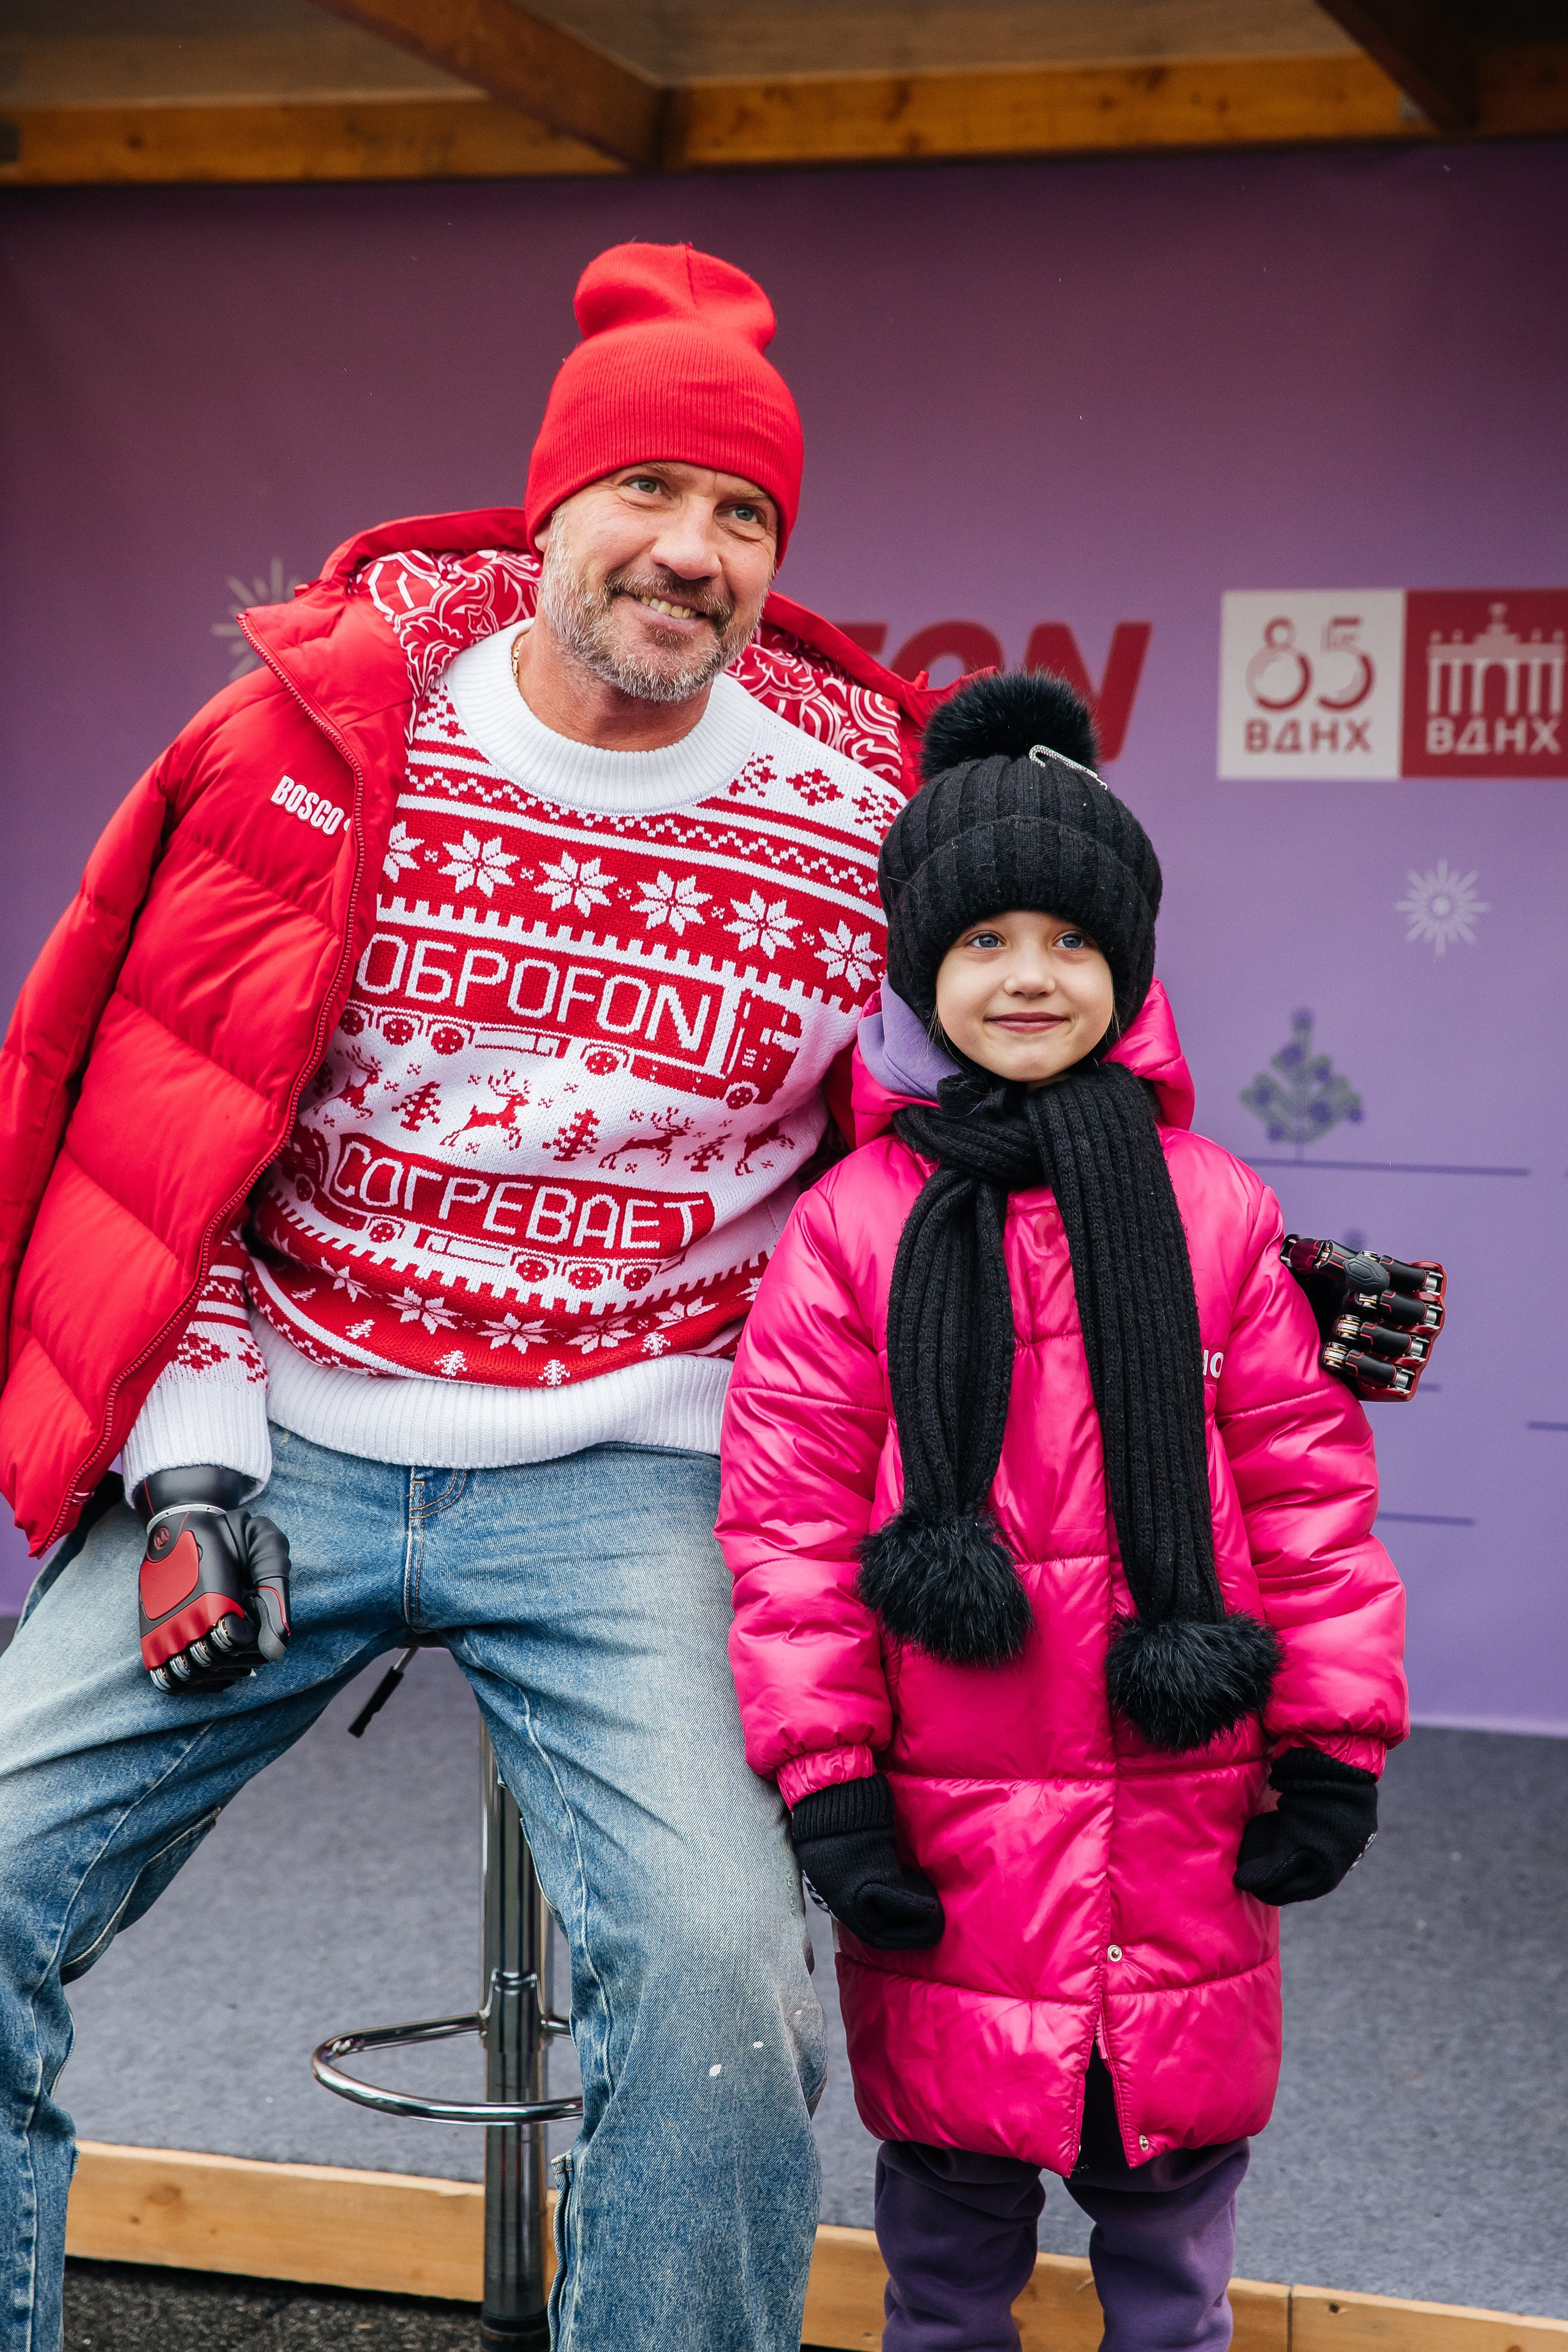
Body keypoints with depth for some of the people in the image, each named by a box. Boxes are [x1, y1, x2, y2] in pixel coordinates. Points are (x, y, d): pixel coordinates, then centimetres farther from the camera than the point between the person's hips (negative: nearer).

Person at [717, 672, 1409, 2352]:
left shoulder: (1213, 1210, 1)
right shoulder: (853, 1224, -4)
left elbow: (1308, 1484, 4)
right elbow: (790, 1514, -4)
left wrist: (1335, 1742, 3)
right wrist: (823, 1774, -7)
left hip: (1182, 1815, 1)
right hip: (947, 1827, -1)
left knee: (1175, 2160, 14)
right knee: (949, 2171, 13)